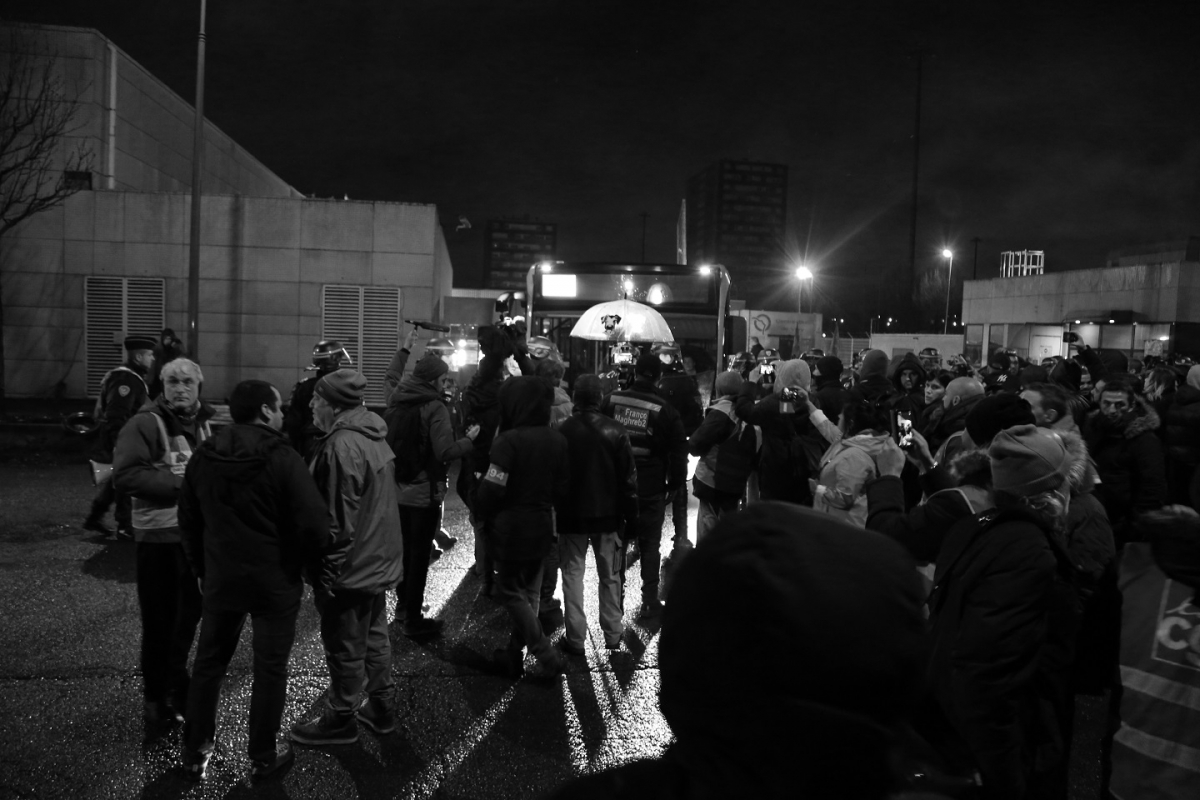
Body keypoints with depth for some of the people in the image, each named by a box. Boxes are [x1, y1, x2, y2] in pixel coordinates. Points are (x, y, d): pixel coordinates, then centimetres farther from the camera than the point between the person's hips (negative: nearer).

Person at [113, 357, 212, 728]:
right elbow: (125, 474, -21)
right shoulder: (146, 423, -12)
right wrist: (179, 484, -23)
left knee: (188, 613, 16)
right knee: (160, 618, 2)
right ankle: (157, 695, 18)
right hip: (159, 536, -6)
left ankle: (176, 682, 34)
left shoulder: (203, 423, 10)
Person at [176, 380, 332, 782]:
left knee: (208, 663, 19)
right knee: (270, 669, 9)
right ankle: (263, 756, 22)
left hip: (220, 578, 5)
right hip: (275, 582, -4)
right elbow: (314, 525, -21)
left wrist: (203, 567, 20)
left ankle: (195, 752, 30)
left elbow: (188, 521, 8)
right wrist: (304, 559, -1)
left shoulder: (203, 457, 0)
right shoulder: (283, 459, -18)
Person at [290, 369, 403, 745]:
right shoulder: (373, 436, 6)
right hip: (379, 560, 10)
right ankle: (381, 706, 36)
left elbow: (340, 519, -24)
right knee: (374, 635, 22)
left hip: (350, 566, -10)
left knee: (345, 647, 8)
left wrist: (328, 572, -16)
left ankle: (341, 718, 24)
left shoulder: (342, 447, -25)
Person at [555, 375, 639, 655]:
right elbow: (628, 477, -5)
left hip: (572, 515, -1)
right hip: (608, 515, 2)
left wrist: (554, 510, 7)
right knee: (610, 576, 14)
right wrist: (631, 516, 4)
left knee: (573, 574, 7)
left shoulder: (562, 432, -11)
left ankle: (575, 639, 8)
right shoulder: (616, 432, -8)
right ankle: (612, 634, 22)